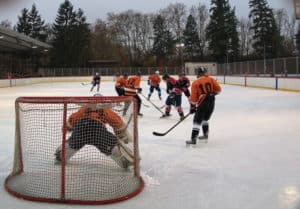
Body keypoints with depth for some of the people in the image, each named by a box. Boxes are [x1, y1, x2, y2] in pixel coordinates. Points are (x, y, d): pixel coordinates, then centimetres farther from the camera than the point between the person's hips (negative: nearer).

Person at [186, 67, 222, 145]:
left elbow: (193, 96, -5)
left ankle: (193, 139, -9)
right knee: (205, 119, 24)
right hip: (211, 103, 5)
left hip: (202, 103, -4)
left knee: (197, 121, -4)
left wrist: (192, 106, 2)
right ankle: (205, 135, 35)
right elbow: (218, 89, 2)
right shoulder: (211, 79, 6)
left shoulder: (195, 83, -1)